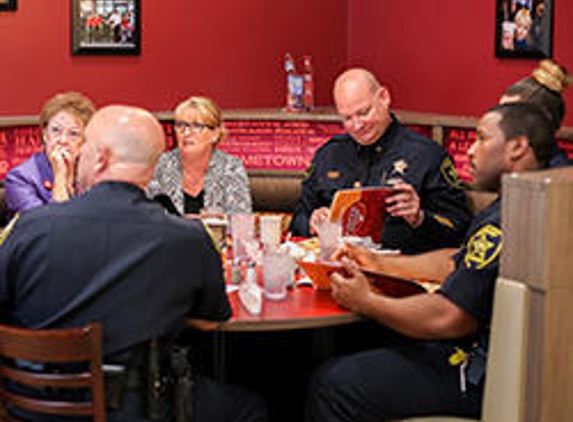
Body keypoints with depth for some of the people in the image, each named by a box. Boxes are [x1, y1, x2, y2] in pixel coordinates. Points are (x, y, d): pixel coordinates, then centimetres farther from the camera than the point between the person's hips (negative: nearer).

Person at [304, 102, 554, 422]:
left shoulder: (509, 223, -25)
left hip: (478, 377, -11)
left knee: (333, 384, -9)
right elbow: (456, 262, 23)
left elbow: (446, 319, -28)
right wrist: (379, 263, 20)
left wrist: (367, 302, -13)